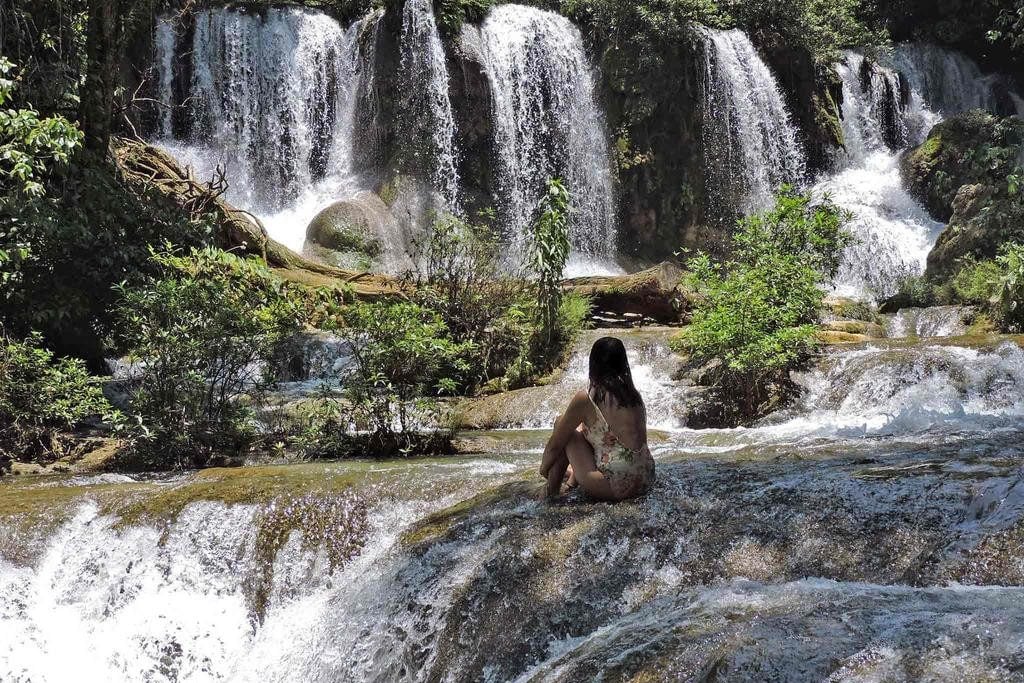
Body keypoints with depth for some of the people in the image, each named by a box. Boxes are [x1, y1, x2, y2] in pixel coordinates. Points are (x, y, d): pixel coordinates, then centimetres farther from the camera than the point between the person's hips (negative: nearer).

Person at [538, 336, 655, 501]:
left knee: (562, 424, 8)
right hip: (645, 482, 7)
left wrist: (544, 469, 22)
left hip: (614, 488, -7)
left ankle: (552, 492, 18)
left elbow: (555, 444, 0)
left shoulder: (585, 399, -11)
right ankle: (574, 480, 44)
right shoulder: (635, 396, 7)